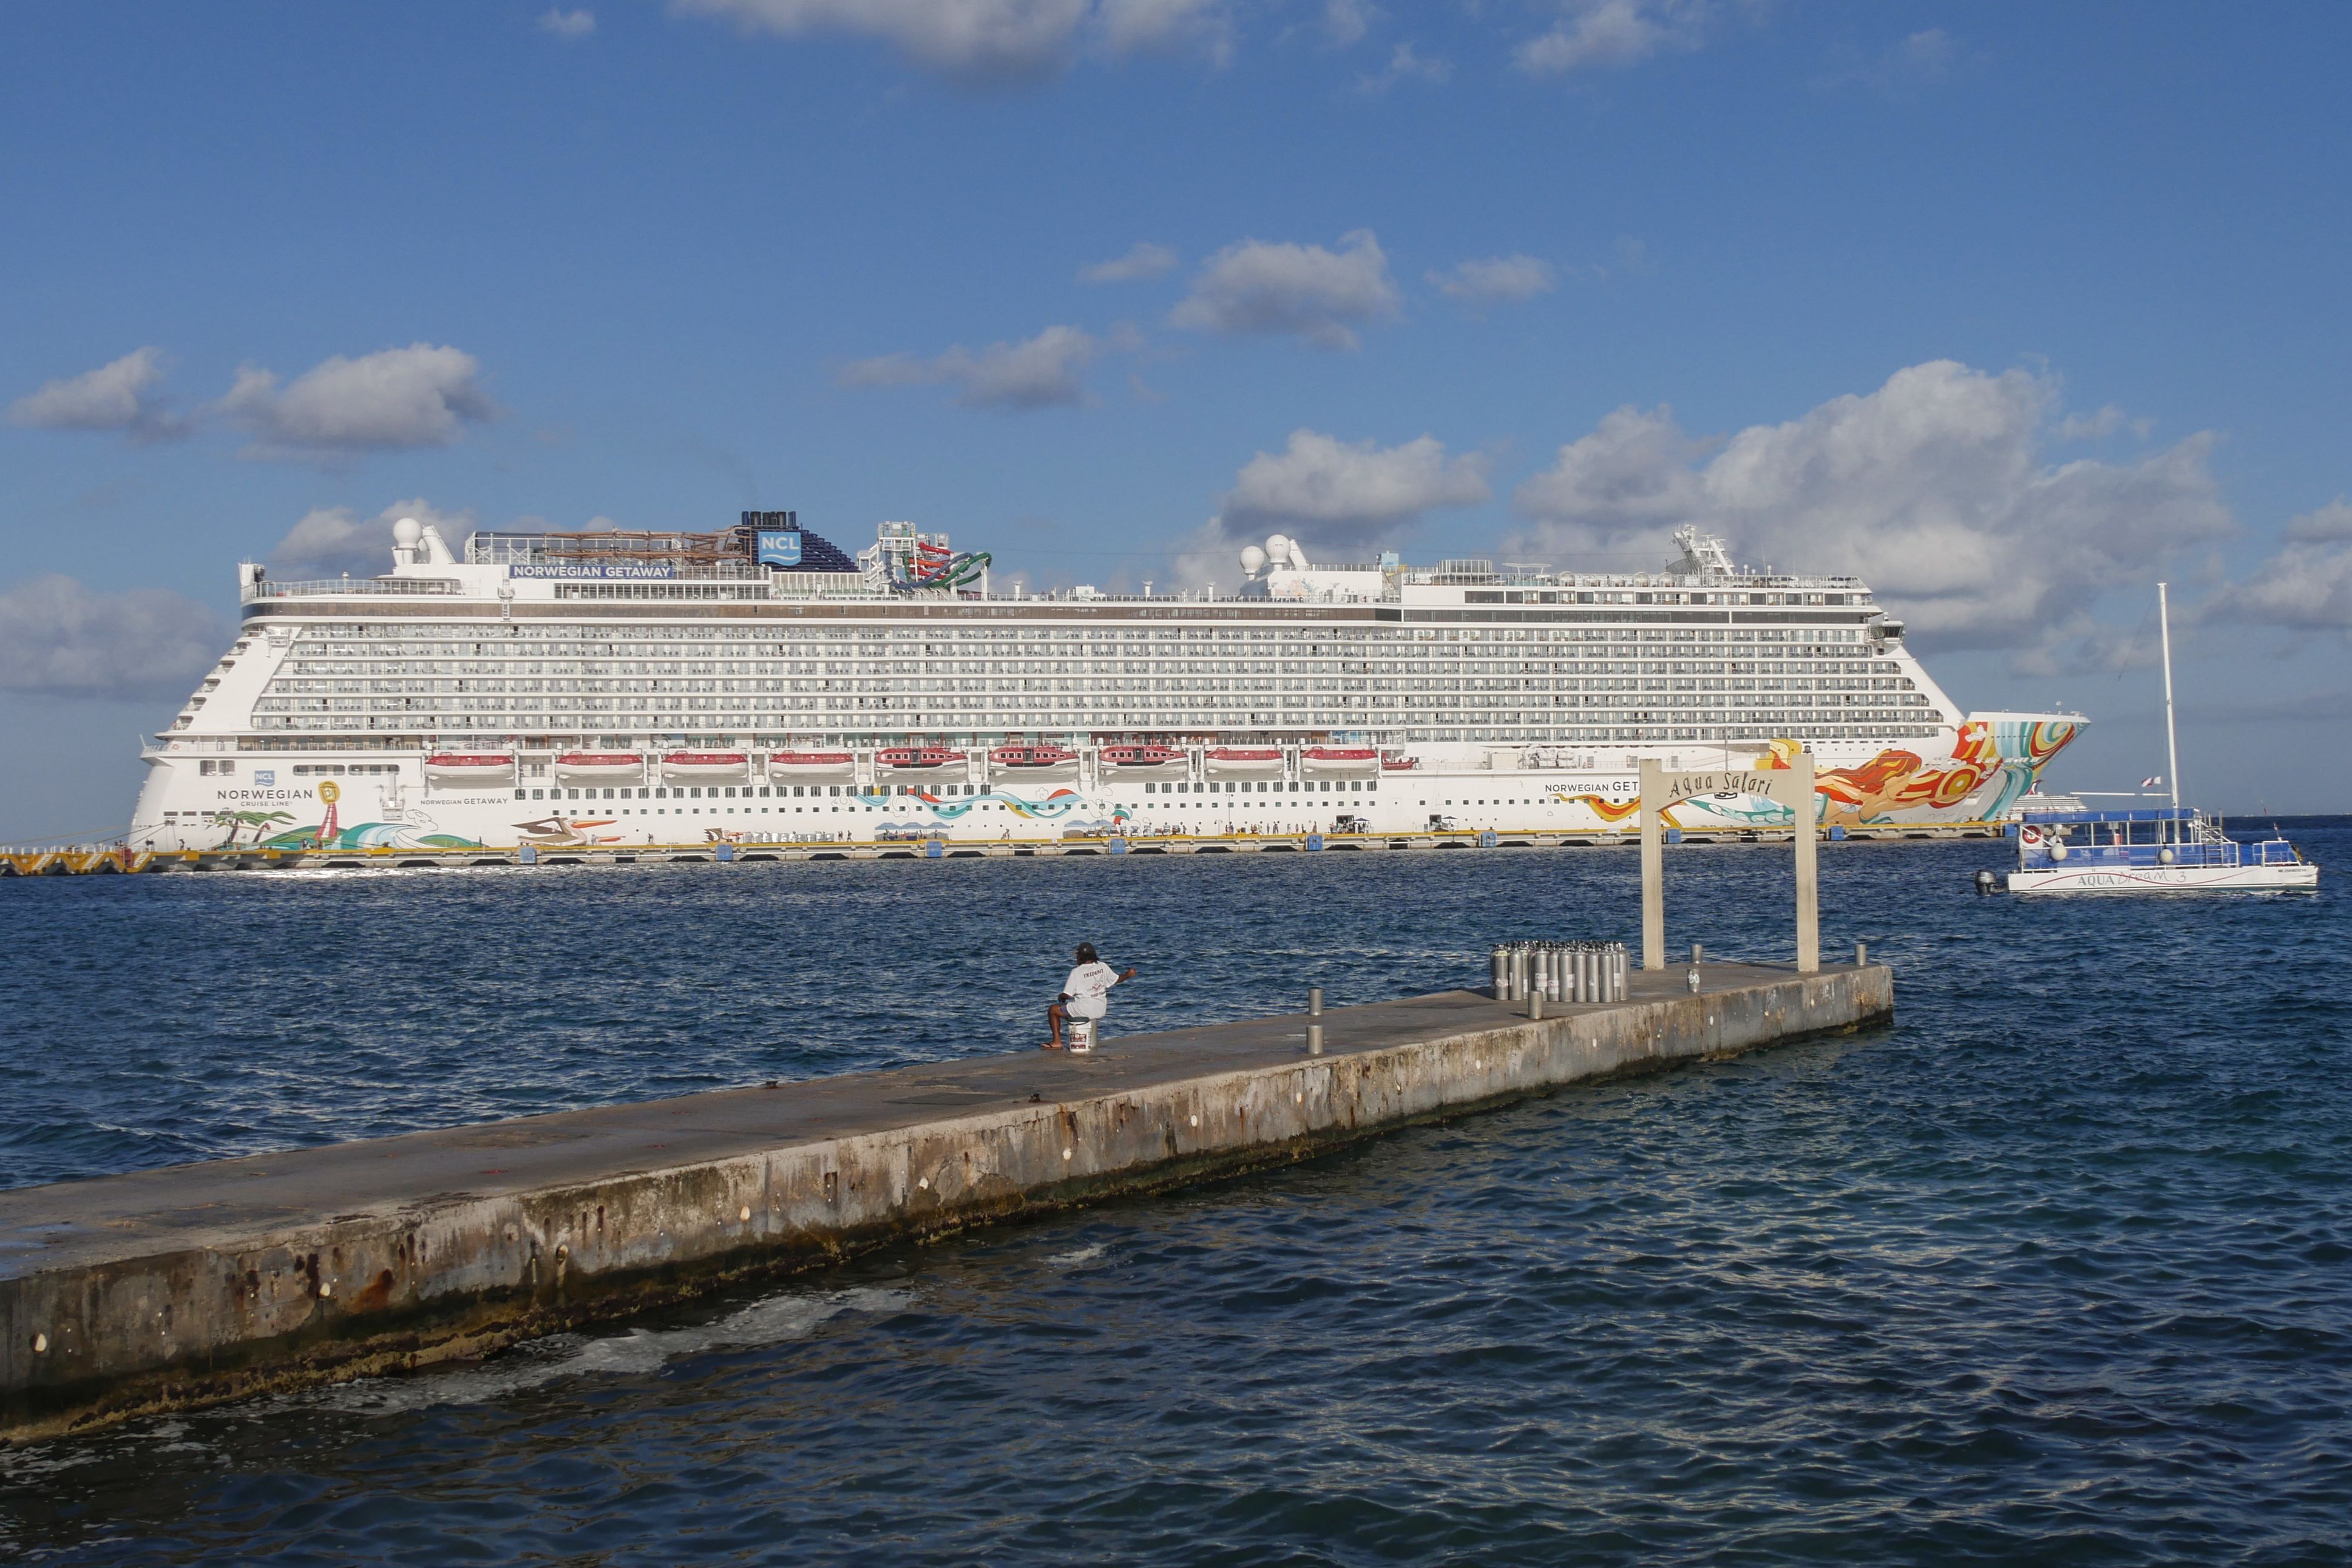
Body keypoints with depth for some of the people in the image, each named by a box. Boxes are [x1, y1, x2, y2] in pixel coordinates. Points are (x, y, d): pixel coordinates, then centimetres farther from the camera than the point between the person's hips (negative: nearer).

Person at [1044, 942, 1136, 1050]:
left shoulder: (1076, 972, -13)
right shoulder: (1102, 966, 2)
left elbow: (1067, 995, -14)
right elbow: (1116, 979, 17)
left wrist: (1061, 998, 9)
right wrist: (1128, 975, 35)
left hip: (1084, 1009, -7)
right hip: (1101, 1011, 7)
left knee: (1053, 1010, 11)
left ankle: (1057, 1042, 10)